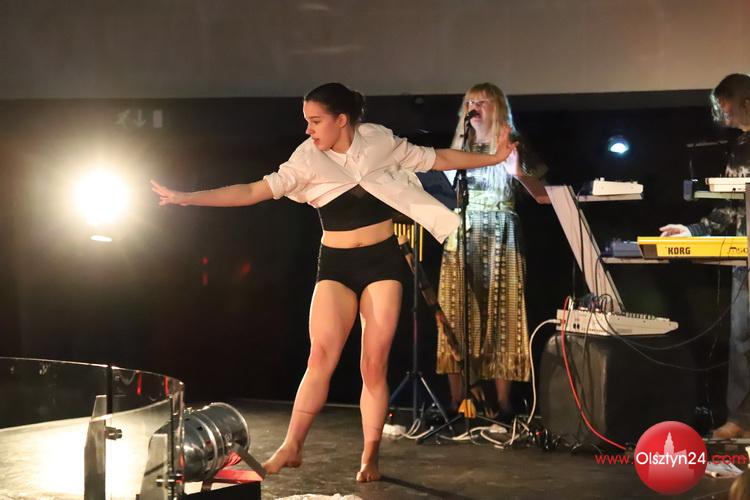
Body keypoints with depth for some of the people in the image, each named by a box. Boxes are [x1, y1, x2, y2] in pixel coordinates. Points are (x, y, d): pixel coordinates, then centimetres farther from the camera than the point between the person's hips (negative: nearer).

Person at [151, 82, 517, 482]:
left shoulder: (380, 142, -2)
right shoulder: (308, 160, -4)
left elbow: (438, 158, 8)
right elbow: (254, 191, -10)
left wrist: (495, 158, 9)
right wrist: (188, 198, -18)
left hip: (382, 260, 0)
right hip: (336, 265, 0)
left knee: (374, 363, -2)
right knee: (321, 356, -14)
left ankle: (370, 457, 7)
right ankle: (291, 447, -10)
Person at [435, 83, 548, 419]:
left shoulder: (512, 147, 4)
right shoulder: (459, 149, 17)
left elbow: (545, 197, -3)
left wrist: (519, 173, -18)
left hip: (499, 239, -4)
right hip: (460, 238, 4)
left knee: (498, 318, -6)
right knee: (457, 319, -1)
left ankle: (502, 404, -3)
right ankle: (457, 402, 2)